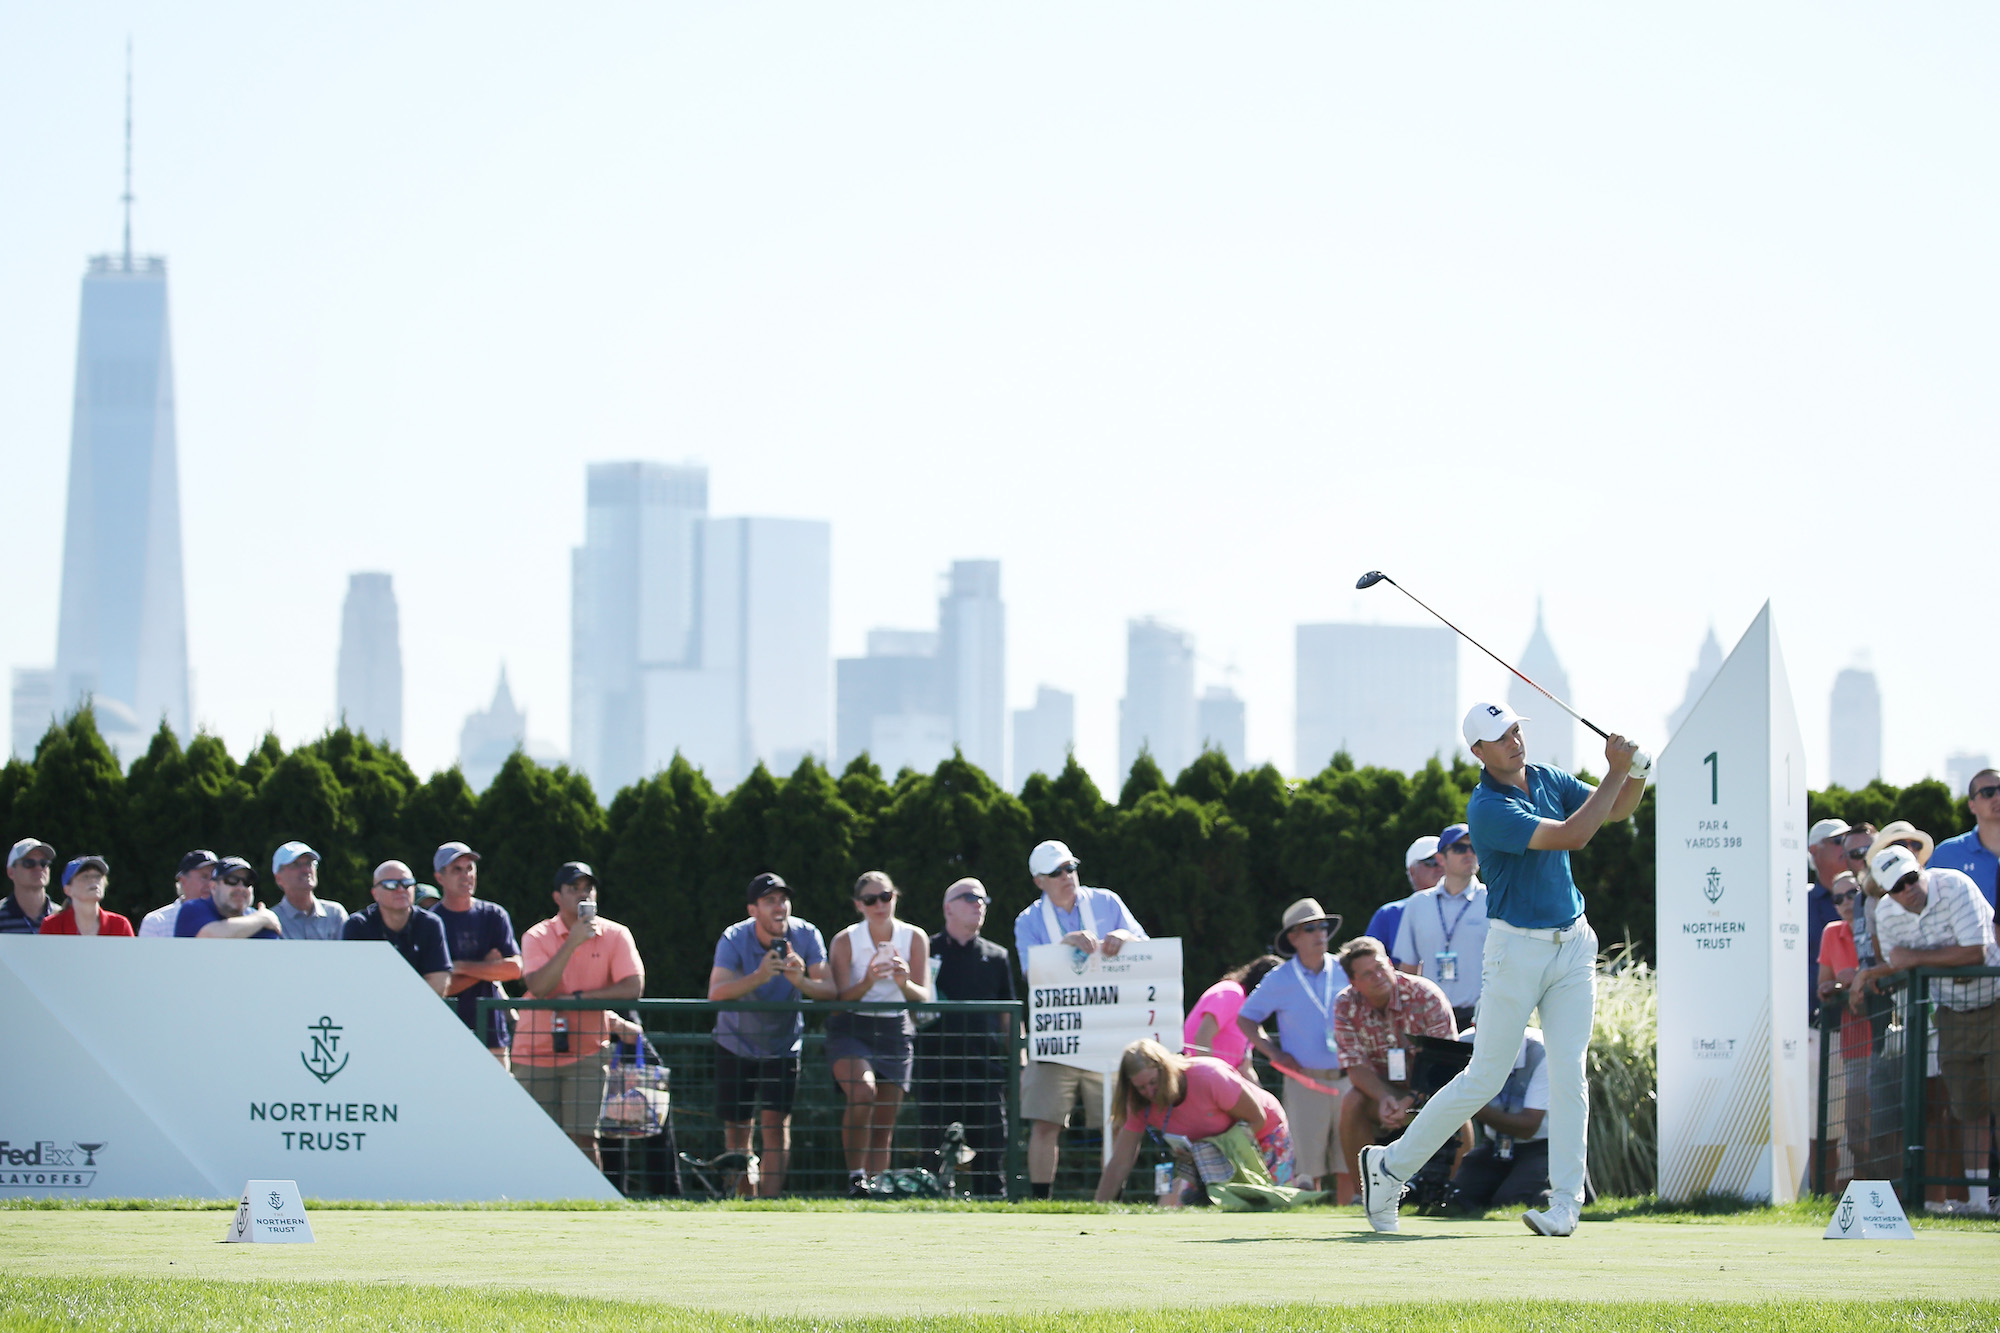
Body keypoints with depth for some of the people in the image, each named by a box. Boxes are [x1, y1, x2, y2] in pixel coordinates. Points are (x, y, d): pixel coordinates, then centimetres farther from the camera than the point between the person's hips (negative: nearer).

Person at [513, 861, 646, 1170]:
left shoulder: (615, 935, -1)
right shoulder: (537, 936, -3)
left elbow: (633, 987, -12)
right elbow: (538, 987, -18)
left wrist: (579, 997, -17)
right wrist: (573, 942, -23)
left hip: (586, 1053, -1)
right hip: (536, 1050, 1)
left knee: (583, 1137, -10)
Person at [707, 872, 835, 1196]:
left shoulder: (806, 936, -15)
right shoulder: (734, 939, -20)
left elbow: (829, 990, -23)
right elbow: (716, 993, -35)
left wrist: (801, 981, -44)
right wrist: (759, 977, -50)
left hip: (783, 1045, 0)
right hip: (736, 1045, 0)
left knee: (776, 1123, -15)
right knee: (737, 1132, 5)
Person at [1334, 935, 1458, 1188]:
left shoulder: (1426, 996, -19)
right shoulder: (1345, 1006, -10)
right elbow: (1356, 1067, -12)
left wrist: (1412, 1101, -36)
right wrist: (1384, 1099, -33)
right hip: (1380, 1088, 2)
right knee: (1351, 1103, -28)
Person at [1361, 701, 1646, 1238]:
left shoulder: (1547, 779, 5)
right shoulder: (1487, 809, -19)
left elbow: (1617, 810, 14)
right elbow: (1571, 836, -27)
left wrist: (1635, 772, -8)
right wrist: (1616, 770, -21)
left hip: (1573, 945, 6)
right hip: (1517, 947, -6)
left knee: (1568, 1071, -4)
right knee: (1485, 1077, -1)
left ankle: (1565, 1203, -4)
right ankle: (1391, 1165, 13)